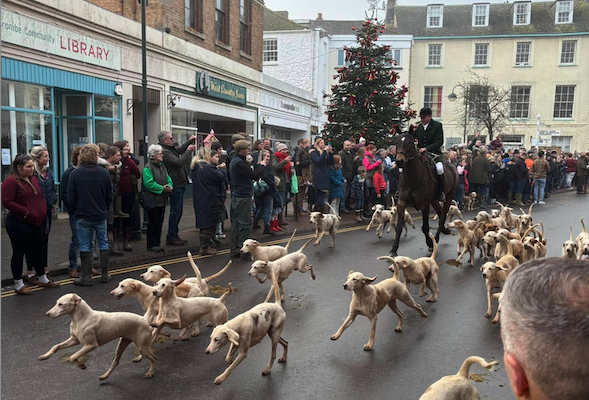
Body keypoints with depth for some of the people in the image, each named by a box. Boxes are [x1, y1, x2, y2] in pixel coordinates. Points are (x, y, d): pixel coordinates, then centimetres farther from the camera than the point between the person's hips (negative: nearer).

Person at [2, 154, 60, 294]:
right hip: (19, 224, -8)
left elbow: (40, 196, 23)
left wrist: (43, 210, 7)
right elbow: (7, 201, -19)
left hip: (36, 223, 8)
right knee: (19, 253, 3)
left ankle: (43, 279, 30)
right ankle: (18, 285, 13)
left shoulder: (32, 180, 14)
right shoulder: (11, 181, -12)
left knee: (37, 252, 17)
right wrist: (26, 212, -21)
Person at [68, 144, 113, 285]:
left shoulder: (75, 173, -9)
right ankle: (105, 275, 18)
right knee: (103, 243, 12)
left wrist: (76, 210, 12)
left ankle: (86, 277, 10)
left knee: (84, 246, 6)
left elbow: (71, 198, -6)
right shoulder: (103, 173, -7)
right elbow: (110, 196, 0)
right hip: (101, 215, 2)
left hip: (83, 216, -1)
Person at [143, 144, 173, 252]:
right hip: (153, 201, -8)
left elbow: (168, 179, 15)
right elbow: (149, 183, -20)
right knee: (153, 222, -2)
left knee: (159, 222, 12)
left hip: (162, 200, 8)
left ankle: (157, 243, 21)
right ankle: (151, 245, 7)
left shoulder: (162, 166, 14)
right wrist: (162, 188, -20)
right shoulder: (147, 168, -12)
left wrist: (169, 186, -6)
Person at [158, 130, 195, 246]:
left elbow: (180, 149, 32)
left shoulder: (171, 149, 14)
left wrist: (190, 141, 17)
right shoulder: (165, 152, -16)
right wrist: (188, 151, -13)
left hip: (180, 184, 10)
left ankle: (174, 235, 24)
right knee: (175, 211, -5)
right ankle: (171, 237, 2)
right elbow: (179, 162, -24)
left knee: (178, 211, 15)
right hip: (175, 185, -10)